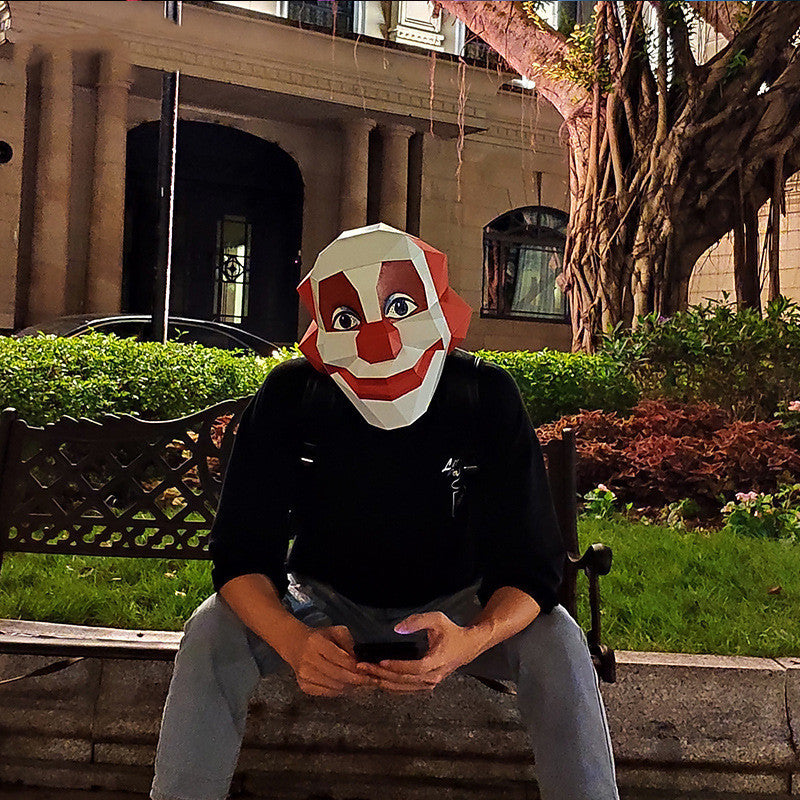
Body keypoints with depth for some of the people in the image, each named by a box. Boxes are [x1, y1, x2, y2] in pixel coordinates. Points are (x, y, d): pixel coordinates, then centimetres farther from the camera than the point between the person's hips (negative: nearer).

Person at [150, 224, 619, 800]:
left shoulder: (487, 397, -20)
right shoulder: (290, 397, -18)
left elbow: (531, 563, -22)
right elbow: (241, 553, -20)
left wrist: (471, 641, -46)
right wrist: (294, 642, -43)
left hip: (453, 608, 0)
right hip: (327, 605, 1)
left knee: (557, 642, -29)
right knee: (212, 635, -27)